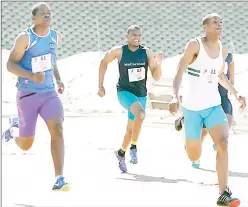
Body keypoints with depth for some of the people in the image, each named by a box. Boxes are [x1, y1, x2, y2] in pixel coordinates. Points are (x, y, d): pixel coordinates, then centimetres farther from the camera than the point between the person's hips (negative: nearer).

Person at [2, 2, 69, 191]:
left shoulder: (56, 37, 5)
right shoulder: (25, 37, -12)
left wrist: (58, 79, 9)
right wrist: (32, 76, -27)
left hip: (49, 93, 3)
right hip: (28, 95, -3)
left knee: (57, 129, -22)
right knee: (26, 145, 5)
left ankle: (59, 179, -24)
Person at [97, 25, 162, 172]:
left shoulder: (147, 53, -7)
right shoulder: (119, 51, -11)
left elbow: (156, 77, -5)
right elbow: (104, 62, 7)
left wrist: (158, 64, -24)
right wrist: (101, 85, 5)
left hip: (141, 95, 4)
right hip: (124, 92, -4)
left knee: (131, 129, 14)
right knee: (140, 113, -33)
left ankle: (121, 153, 39)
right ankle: (134, 147, -19)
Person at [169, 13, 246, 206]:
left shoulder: (223, 50, 5)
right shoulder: (195, 45, -13)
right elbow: (179, 72, -18)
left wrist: (235, 93, 14)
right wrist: (175, 97, -32)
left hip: (213, 105, 4)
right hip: (192, 106, -4)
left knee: (223, 143, -21)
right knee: (194, 156, 6)